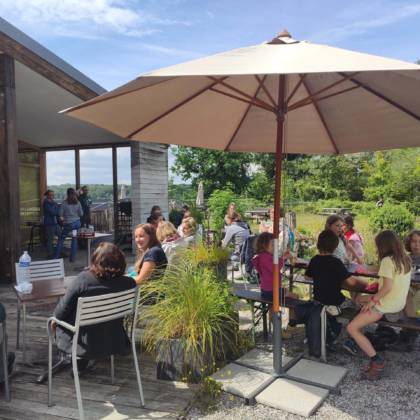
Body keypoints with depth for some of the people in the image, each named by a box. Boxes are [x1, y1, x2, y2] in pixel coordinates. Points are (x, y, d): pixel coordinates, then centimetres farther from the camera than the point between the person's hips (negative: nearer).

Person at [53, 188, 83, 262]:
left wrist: (63, 218, 13)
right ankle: (72, 258, 11)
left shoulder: (65, 202, -8)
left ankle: (55, 257, 12)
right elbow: (81, 214, 4)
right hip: (77, 223, 2)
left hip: (68, 223, -2)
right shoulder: (78, 203, -1)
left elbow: (60, 214, -6)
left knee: (61, 239, 10)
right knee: (74, 240, 10)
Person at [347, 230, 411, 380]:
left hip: (387, 304, -10)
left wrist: (372, 300, -14)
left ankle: (377, 360, -12)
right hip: (400, 302, 10)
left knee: (351, 328, -11)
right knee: (360, 299, 27)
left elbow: (387, 287, -25)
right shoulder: (405, 259, 6)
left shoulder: (387, 260, -19)